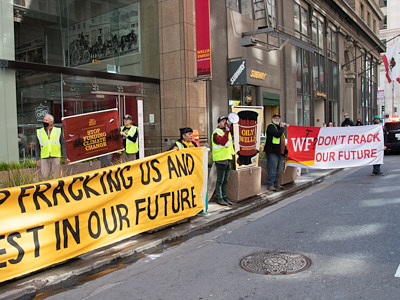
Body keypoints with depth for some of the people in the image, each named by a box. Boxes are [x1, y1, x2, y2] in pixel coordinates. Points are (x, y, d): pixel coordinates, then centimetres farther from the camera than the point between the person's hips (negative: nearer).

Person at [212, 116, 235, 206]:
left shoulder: (227, 131, 17)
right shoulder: (216, 132, -10)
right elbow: (223, 142, -24)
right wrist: (227, 131, -23)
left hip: (228, 158, 8)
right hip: (220, 159, -8)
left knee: (225, 180, 12)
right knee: (220, 180, -3)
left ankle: (225, 197, 20)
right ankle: (219, 198, 3)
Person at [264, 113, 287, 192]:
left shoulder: (279, 127, 23)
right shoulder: (271, 126, -5)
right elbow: (277, 134, -21)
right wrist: (282, 127, -6)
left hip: (280, 152, 9)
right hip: (272, 152, -9)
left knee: (278, 170, 13)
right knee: (272, 170, -9)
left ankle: (276, 184, 23)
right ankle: (270, 185, -5)